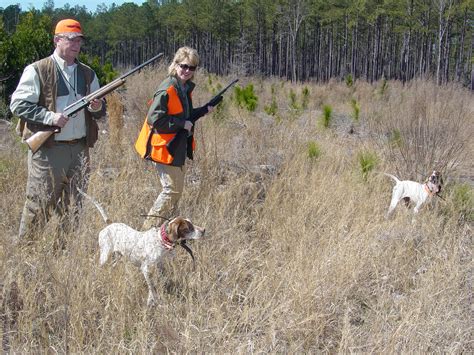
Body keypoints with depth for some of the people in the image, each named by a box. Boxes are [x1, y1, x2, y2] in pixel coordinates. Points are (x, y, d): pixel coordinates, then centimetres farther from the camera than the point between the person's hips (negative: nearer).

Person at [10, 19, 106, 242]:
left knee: (76, 204, 9)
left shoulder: (87, 74, 14)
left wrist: (97, 108, -4)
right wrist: (50, 117, -17)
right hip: (47, 150, -5)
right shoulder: (37, 71, -2)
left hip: (80, 148, 6)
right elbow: (18, 104, -7)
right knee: (40, 204, -3)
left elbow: (100, 113, 21)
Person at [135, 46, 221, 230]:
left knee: (177, 189, 14)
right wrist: (182, 124, -20)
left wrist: (204, 110, 7)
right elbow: (154, 120, -24)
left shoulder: (186, 88, 10)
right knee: (172, 190, -8)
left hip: (179, 148, 9)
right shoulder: (167, 90, -19)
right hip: (164, 148, -9)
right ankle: (149, 229, 0)